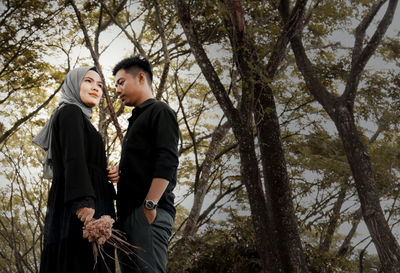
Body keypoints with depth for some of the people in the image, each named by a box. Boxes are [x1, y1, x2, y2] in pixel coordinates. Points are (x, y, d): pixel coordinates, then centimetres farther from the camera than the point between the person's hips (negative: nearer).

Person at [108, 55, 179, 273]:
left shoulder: (160, 112, -1)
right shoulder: (136, 120, 27)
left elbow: (167, 162, -13)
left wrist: (150, 204, -21)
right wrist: (120, 173, 8)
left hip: (149, 213, -9)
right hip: (129, 214, 9)